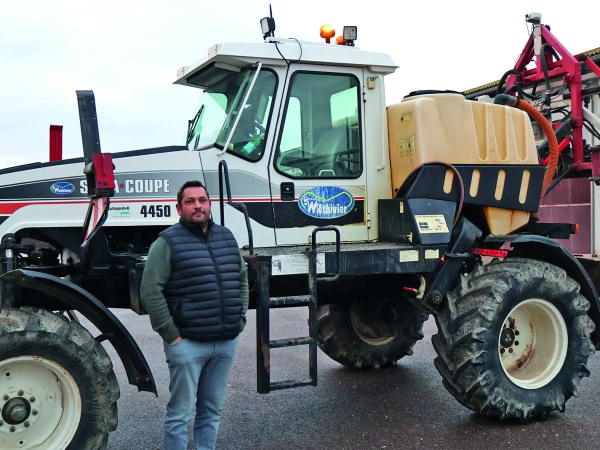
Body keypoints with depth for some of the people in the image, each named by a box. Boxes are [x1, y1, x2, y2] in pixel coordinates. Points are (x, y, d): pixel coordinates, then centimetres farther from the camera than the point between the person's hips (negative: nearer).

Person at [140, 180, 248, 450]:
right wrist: (171, 334, -12)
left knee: (212, 411, 15)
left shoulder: (226, 237, 12)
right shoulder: (168, 242, -7)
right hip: (188, 344, -5)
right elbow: (150, 290, -12)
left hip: (226, 342, 5)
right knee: (180, 414, 3)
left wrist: (240, 319, 11)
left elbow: (242, 279, 19)